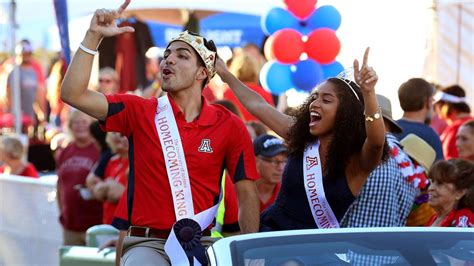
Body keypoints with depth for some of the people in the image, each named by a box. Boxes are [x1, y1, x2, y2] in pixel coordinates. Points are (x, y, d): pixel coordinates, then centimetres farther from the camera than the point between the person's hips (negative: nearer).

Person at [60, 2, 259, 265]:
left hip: (201, 243, 3)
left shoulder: (230, 126, 5)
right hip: (146, 243, -2)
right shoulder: (139, 111, 5)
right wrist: (93, 36, -10)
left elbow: (247, 194, 7)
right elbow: (73, 94, -3)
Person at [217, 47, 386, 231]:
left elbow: (376, 142, -33)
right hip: (272, 229, 3)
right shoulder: (300, 138, 4)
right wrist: (225, 74, 22)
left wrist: (368, 92, -48)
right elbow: (257, 105, 16)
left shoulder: (357, 160, -10)